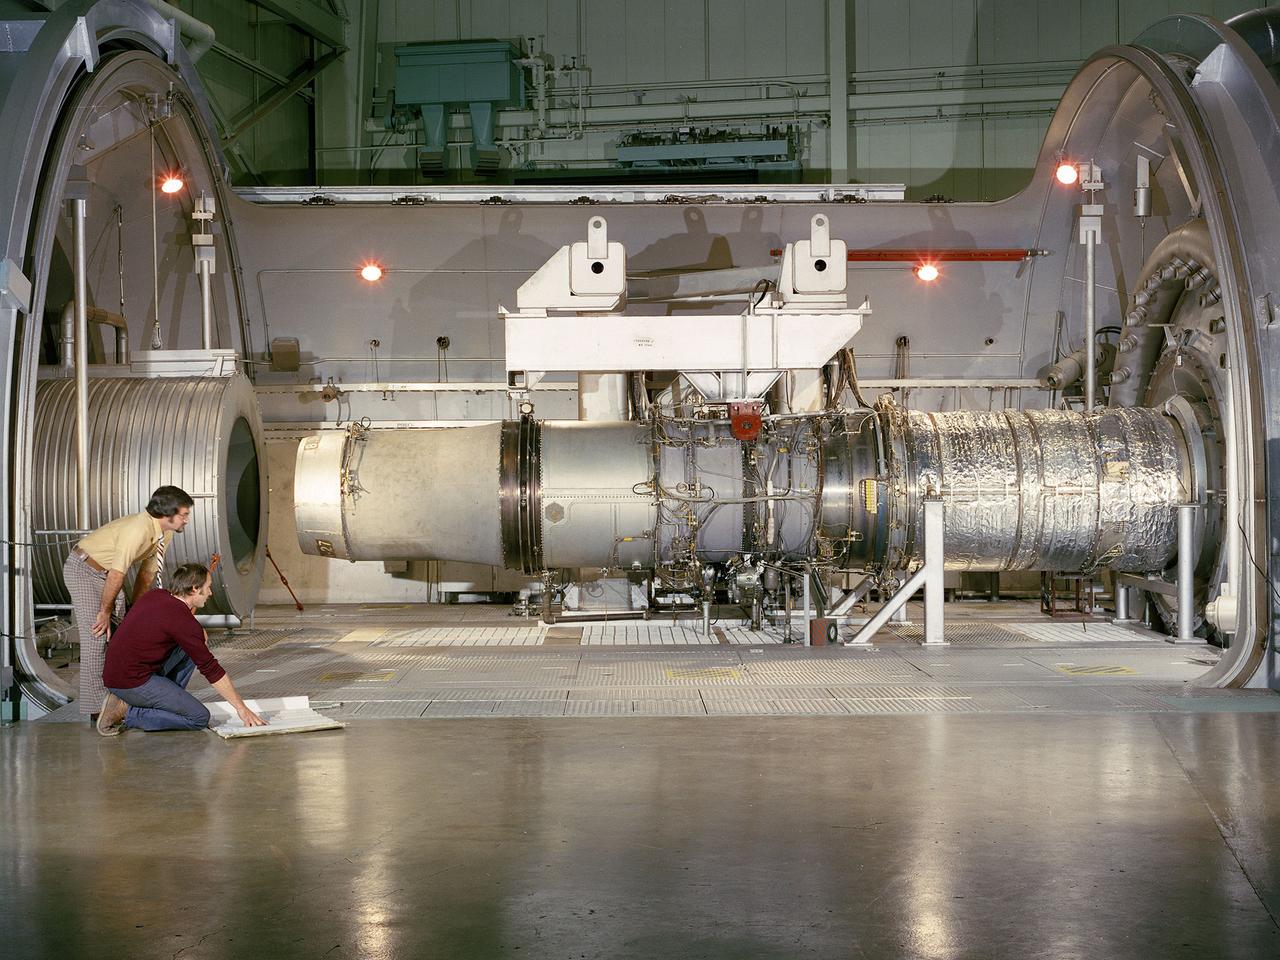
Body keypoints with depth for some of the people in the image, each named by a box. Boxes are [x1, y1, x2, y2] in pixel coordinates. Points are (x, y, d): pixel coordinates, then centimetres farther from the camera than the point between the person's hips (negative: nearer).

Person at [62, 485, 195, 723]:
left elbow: (147, 573, 6)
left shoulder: (165, 533, -3)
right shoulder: (138, 529, -32)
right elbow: (117, 574, -28)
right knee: (97, 638, -14)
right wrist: (105, 611, -19)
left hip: (107, 572, 9)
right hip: (83, 569, -9)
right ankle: (96, 709, -12)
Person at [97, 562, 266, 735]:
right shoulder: (182, 621, -17)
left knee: (189, 649, 16)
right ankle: (127, 712, -8)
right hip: (131, 682, -9)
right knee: (199, 718, -8)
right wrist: (241, 708, -5)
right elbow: (211, 669, -12)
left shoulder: (156, 596, 6)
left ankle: (165, 699, 14)